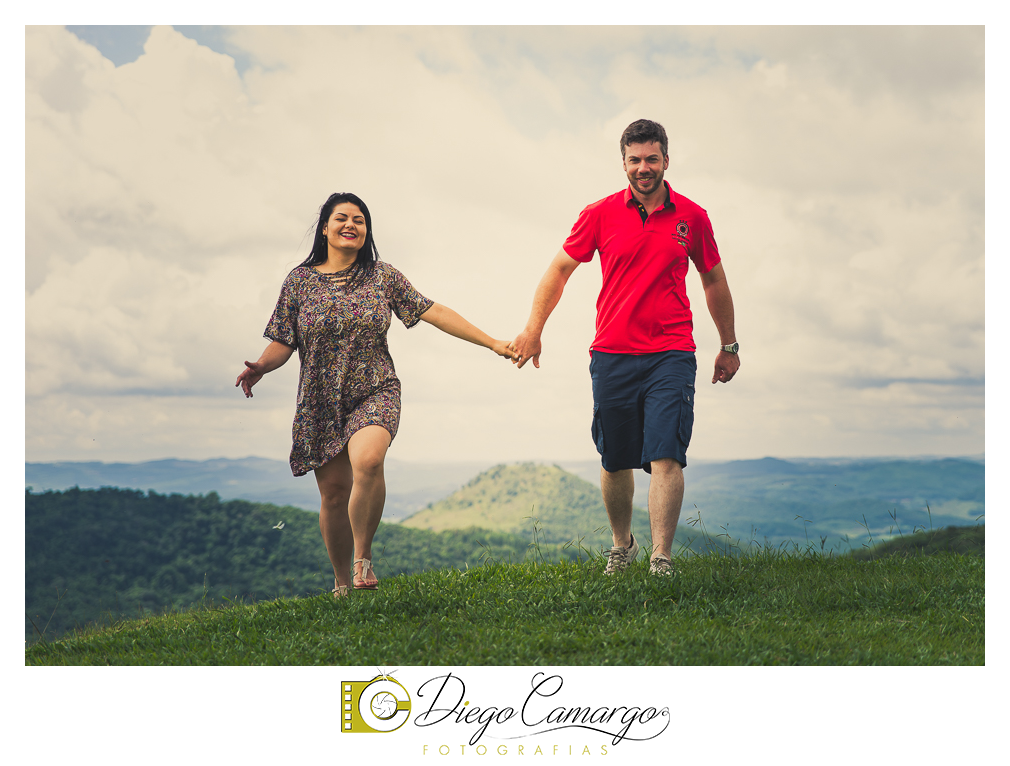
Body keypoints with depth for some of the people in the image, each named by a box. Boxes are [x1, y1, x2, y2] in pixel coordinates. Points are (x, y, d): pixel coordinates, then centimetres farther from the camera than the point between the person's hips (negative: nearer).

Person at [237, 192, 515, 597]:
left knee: (367, 461, -29)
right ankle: (342, 583, 20)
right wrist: (260, 367, -16)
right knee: (334, 490, 2)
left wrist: (492, 343, -1)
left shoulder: (382, 276, 5)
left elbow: (434, 312, 3)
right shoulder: (300, 281, 6)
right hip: (320, 401, 1)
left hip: (374, 393, -1)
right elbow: (282, 342, 6)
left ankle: (362, 557, -11)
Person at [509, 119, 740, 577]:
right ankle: (621, 545, 31)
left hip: (671, 354, -1)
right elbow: (560, 269, 10)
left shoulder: (691, 217, 5)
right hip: (612, 355, 1)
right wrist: (533, 329, 3)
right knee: (614, 462, 9)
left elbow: (713, 281, 17)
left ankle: (661, 560, -13)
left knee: (666, 457, -13)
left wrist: (729, 346, 22)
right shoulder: (600, 214, 2)